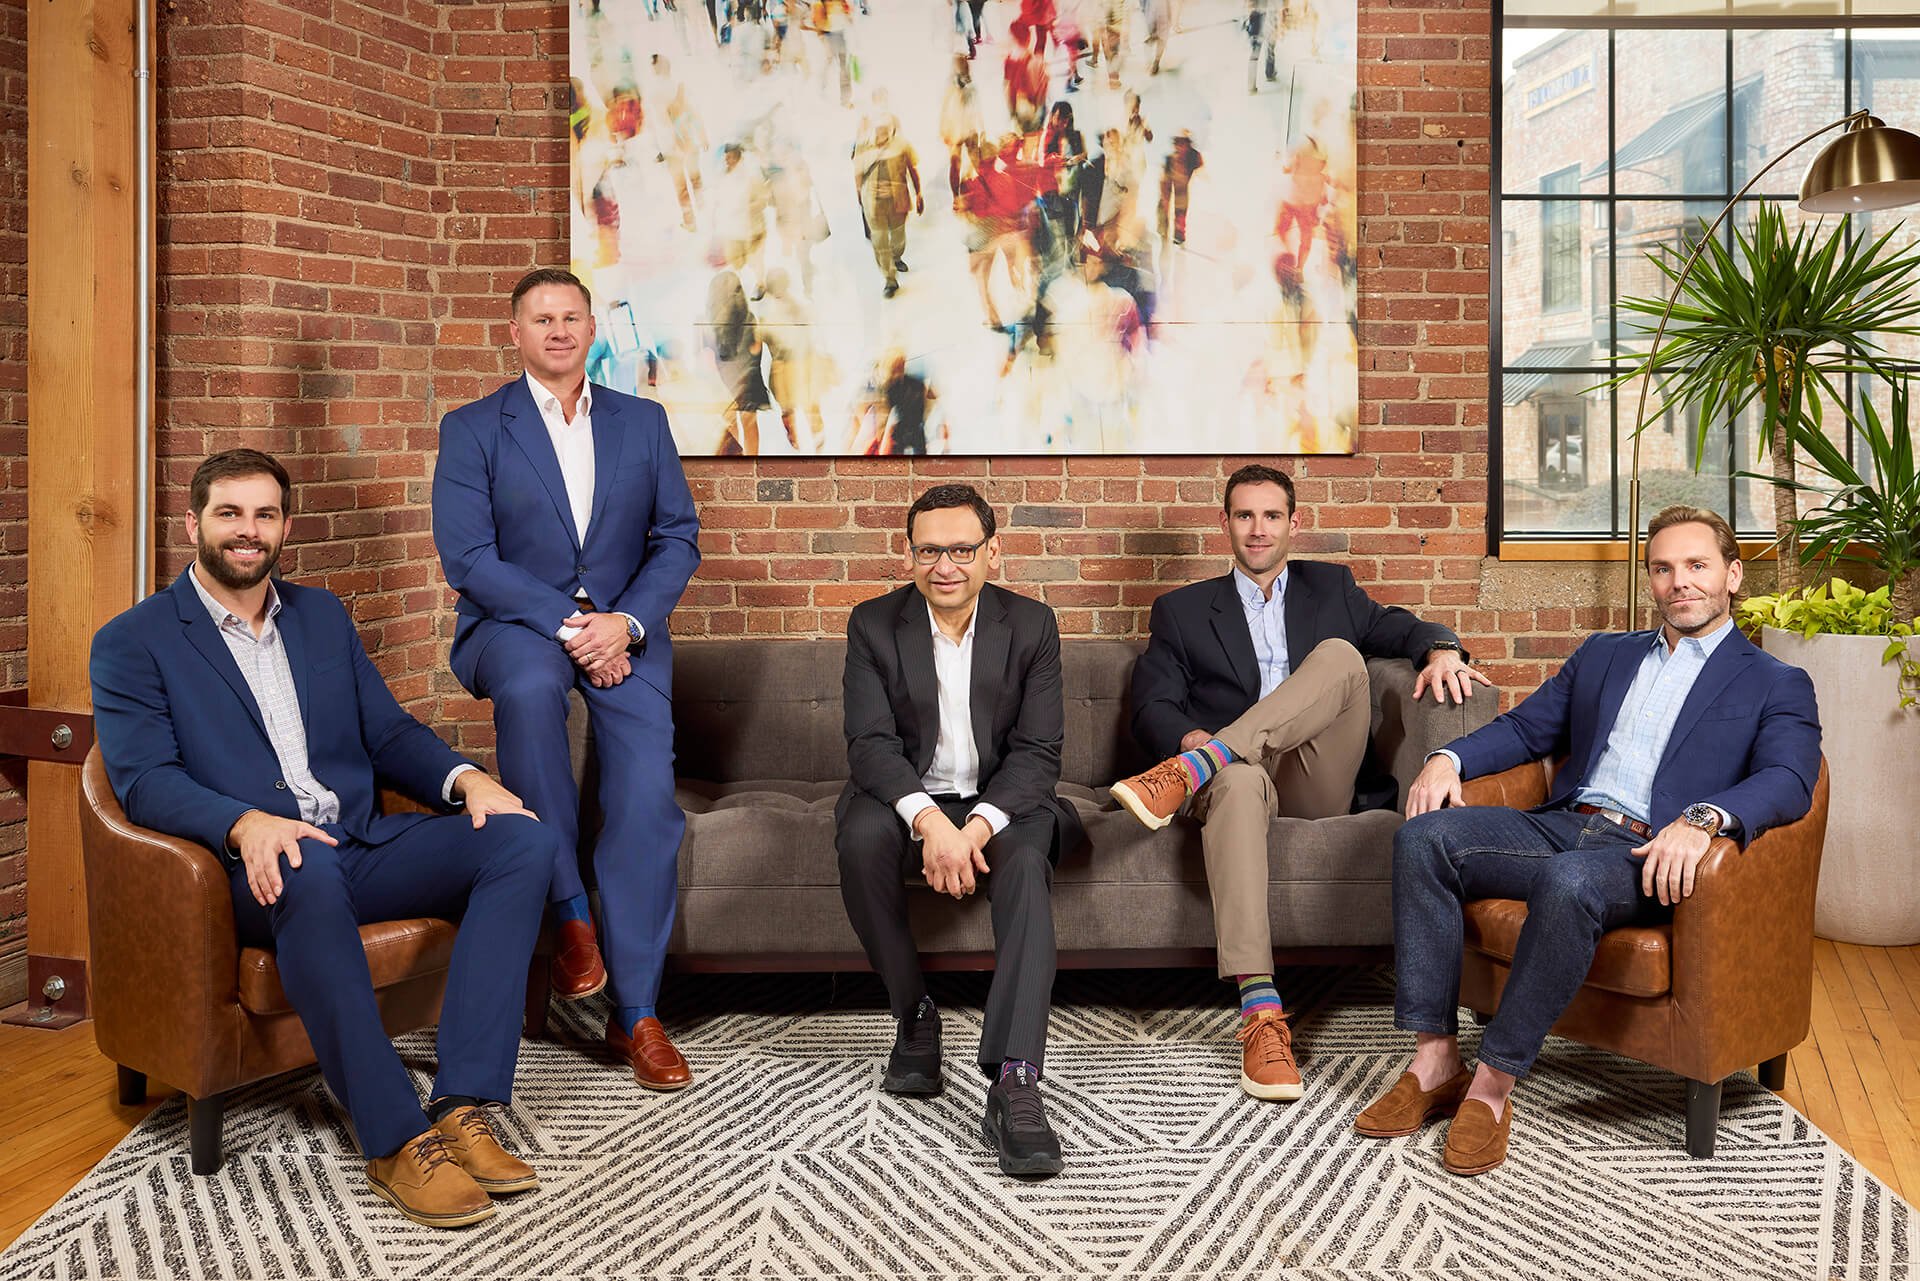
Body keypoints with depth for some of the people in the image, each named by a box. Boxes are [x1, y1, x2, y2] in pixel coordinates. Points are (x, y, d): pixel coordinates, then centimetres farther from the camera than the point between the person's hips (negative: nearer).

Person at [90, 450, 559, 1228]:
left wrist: (464, 778, -4)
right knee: (309, 875, -42)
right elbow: (144, 780, -8)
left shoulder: (322, 616, 22)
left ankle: (463, 1108, -27)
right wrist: (245, 824, -28)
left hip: (361, 844, 6)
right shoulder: (132, 644, 5)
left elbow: (388, 732, 19)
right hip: (256, 871, -5)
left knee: (522, 840, -20)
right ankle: (396, 1141, -35)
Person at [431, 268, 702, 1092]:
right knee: (530, 685, -39)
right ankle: (569, 913, -26)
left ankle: (635, 1013, -11)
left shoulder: (643, 422, 13)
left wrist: (627, 621, -10)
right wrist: (567, 629, -17)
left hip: (623, 631, 2)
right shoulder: (471, 430, 4)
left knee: (647, 794, -20)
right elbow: (468, 558, -6)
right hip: (515, 626, -2)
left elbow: (677, 537, 8)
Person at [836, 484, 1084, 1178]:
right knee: (861, 837, -34)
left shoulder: (1031, 625, -3)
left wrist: (980, 824, -28)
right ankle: (914, 1015, -13)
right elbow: (871, 743, -13)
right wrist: (930, 820, -32)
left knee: (1027, 861, -34)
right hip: (906, 800, 0)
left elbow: (1039, 751, -8)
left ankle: (1014, 1084, -44)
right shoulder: (874, 624, -3)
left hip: (999, 803, 0)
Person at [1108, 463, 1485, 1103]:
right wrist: (1193, 737, -14)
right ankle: (1260, 1014, -51)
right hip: (1240, 770, -1)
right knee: (1238, 782, -40)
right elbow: (1151, 707, 9)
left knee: (1341, 655, -25)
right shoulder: (1181, 610, 21)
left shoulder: (1331, 588, 26)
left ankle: (1189, 774, -39)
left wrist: (1441, 650, -10)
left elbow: (1403, 628, 16)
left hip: (1320, 786, 1)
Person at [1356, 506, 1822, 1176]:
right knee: (1423, 837, -20)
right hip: (1563, 825, 5)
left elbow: (1788, 781, -8)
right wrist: (1450, 758, 3)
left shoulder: (1778, 686, 10)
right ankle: (1435, 1058, -20)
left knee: (1567, 882, -39)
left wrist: (1703, 819, -30)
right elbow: (1525, 727, 26)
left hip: (1651, 855, -5)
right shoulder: (1604, 655, 27)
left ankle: (1493, 1083, -28)